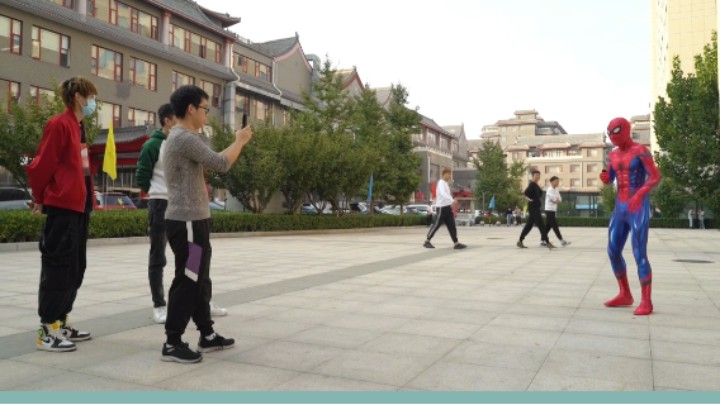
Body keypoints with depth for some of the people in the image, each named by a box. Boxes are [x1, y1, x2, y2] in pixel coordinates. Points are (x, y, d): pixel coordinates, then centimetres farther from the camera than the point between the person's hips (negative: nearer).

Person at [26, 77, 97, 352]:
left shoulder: (78, 127, 16)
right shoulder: (59, 124, -12)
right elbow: (40, 166, -12)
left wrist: (88, 199, 14)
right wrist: (40, 200, -2)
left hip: (79, 207, 9)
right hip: (62, 208, -9)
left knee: (75, 269, 13)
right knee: (58, 268, -4)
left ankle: (61, 324, 24)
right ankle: (47, 332, 4)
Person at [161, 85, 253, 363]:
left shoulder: (180, 138, 18)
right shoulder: (185, 138, -16)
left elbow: (209, 163, 21)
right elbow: (221, 164, -18)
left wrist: (237, 144, 15)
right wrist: (240, 141, -2)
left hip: (191, 220, 11)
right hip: (187, 222, -11)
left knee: (200, 281, 16)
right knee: (187, 283, -4)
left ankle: (207, 335, 26)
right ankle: (172, 344, 4)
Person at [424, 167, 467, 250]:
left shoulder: (446, 183, 18)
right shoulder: (441, 183, -12)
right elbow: (443, 194, -29)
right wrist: (452, 200, -39)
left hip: (447, 207, 9)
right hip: (441, 207, -9)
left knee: (452, 225, 1)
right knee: (436, 225, -2)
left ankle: (456, 243, -2)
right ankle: (427, 241, 10)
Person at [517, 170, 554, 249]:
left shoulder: (536, 185, 16)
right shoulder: (532, 184, -12)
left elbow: (540, 193, 31)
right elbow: (526, 192, -29)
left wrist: (536, 199, 13)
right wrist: (531, 199, -15)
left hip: (536, 207, 10)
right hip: (533, 207, -10)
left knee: (529, 225, 11)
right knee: (541, 225, -9)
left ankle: (520, 241, 14)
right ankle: (547, 242, -7)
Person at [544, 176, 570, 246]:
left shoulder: (556, 190, 15)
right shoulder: (550, 190, -13)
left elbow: (560, 200, 10)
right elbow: (554, 200, -18)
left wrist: (556, 200, -9)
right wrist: (557, 200, 2)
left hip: (553, 210, 9)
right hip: (549, 210, -9)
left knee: (548, 225, 10)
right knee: (555, 226, -8)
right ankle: (562, 241, -9)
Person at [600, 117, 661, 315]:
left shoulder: (640, 150, -10)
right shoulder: (613, 154, 13)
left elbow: (655, 176, -16)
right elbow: (609, 180, 19)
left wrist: (639, 195, -31)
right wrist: (603, 176, -7)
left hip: (639, 208, -8)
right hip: (620, 209, 8)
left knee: (639, 255, -11)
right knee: (613, 252, 7)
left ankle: (646, 302, -2)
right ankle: (625, 295, 20)